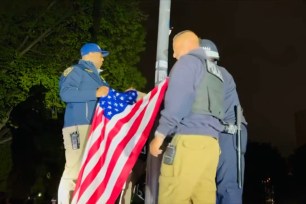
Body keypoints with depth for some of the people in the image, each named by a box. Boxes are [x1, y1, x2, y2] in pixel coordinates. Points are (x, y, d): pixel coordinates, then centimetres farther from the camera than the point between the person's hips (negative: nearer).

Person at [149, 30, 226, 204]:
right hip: (211, 142, 8)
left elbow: (177, 101, -9)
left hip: (190, 139, -8)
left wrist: (160, 135, -8)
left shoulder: (187, 61, 4)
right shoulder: (215, 72, 28)